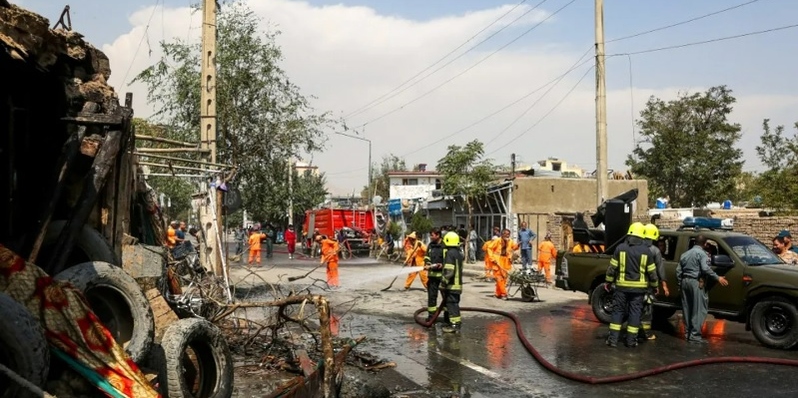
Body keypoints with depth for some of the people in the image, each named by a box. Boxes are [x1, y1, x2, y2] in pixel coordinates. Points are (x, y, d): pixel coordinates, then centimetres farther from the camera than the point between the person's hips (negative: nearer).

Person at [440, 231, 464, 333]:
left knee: (451, 304, -4)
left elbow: (449, 271, -23)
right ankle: (456, 322, 25)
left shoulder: (450, 253, -17)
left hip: (451, 285, -9)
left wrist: (443, 283, -17)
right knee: (455, 303, 17)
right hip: (458, 283, 9)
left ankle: (454, 324, -2)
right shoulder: (459, 253, 13)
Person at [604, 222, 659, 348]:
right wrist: (654, 285, 16)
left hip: (622, 286, 0)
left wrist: (608, 281, 9)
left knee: (618, 310, 7)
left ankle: (613, 338, 5)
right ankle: (631, 340, 10)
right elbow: (652, 271, 3)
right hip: (638, 287, 0)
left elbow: (612, 267, -2)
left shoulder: (620, 248, -4)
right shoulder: (646, 250, -3)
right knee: (635, 312, 7)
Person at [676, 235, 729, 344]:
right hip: (696, 283, -8)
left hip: (685, 282, 8)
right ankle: (695, 335, -11)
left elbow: (678, 270, 17)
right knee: (699, 310, -6)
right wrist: (718, 278, -16)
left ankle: (687, 333, 16)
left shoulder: (685, 254, 17)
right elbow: (705, 269, -21)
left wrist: (679, 283, 22)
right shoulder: (701, 253, -6)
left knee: (687, 309, 12)